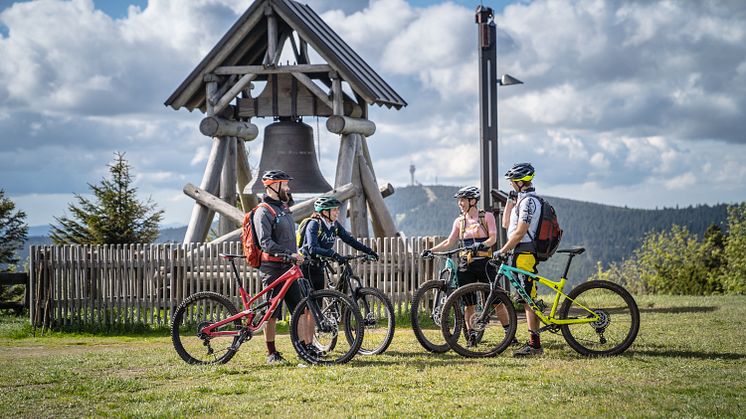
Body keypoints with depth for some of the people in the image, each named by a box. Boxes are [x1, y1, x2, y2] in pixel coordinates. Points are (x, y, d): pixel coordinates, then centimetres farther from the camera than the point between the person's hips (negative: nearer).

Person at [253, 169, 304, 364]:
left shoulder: (284, 208, 18)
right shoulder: (263, 211, -11)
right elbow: (266, 242, -20)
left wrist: (297, 256, 22)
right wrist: (289, 253, -27)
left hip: (288, 267, 8)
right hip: (272, 268, -8)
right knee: (272, 313, -2)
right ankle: (272, 354, 4)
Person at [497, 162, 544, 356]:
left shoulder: (528, 201, -15)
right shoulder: (522, 200, 18)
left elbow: (520, 232, -20)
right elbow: (506, 224, 18)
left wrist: (502, 251, -16)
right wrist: (510, 200, 14)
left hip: (524, 254, -10)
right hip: (521, 254, 10)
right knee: (527, 299, 11)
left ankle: (534, 345, -9)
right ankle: (533, 342, 14)